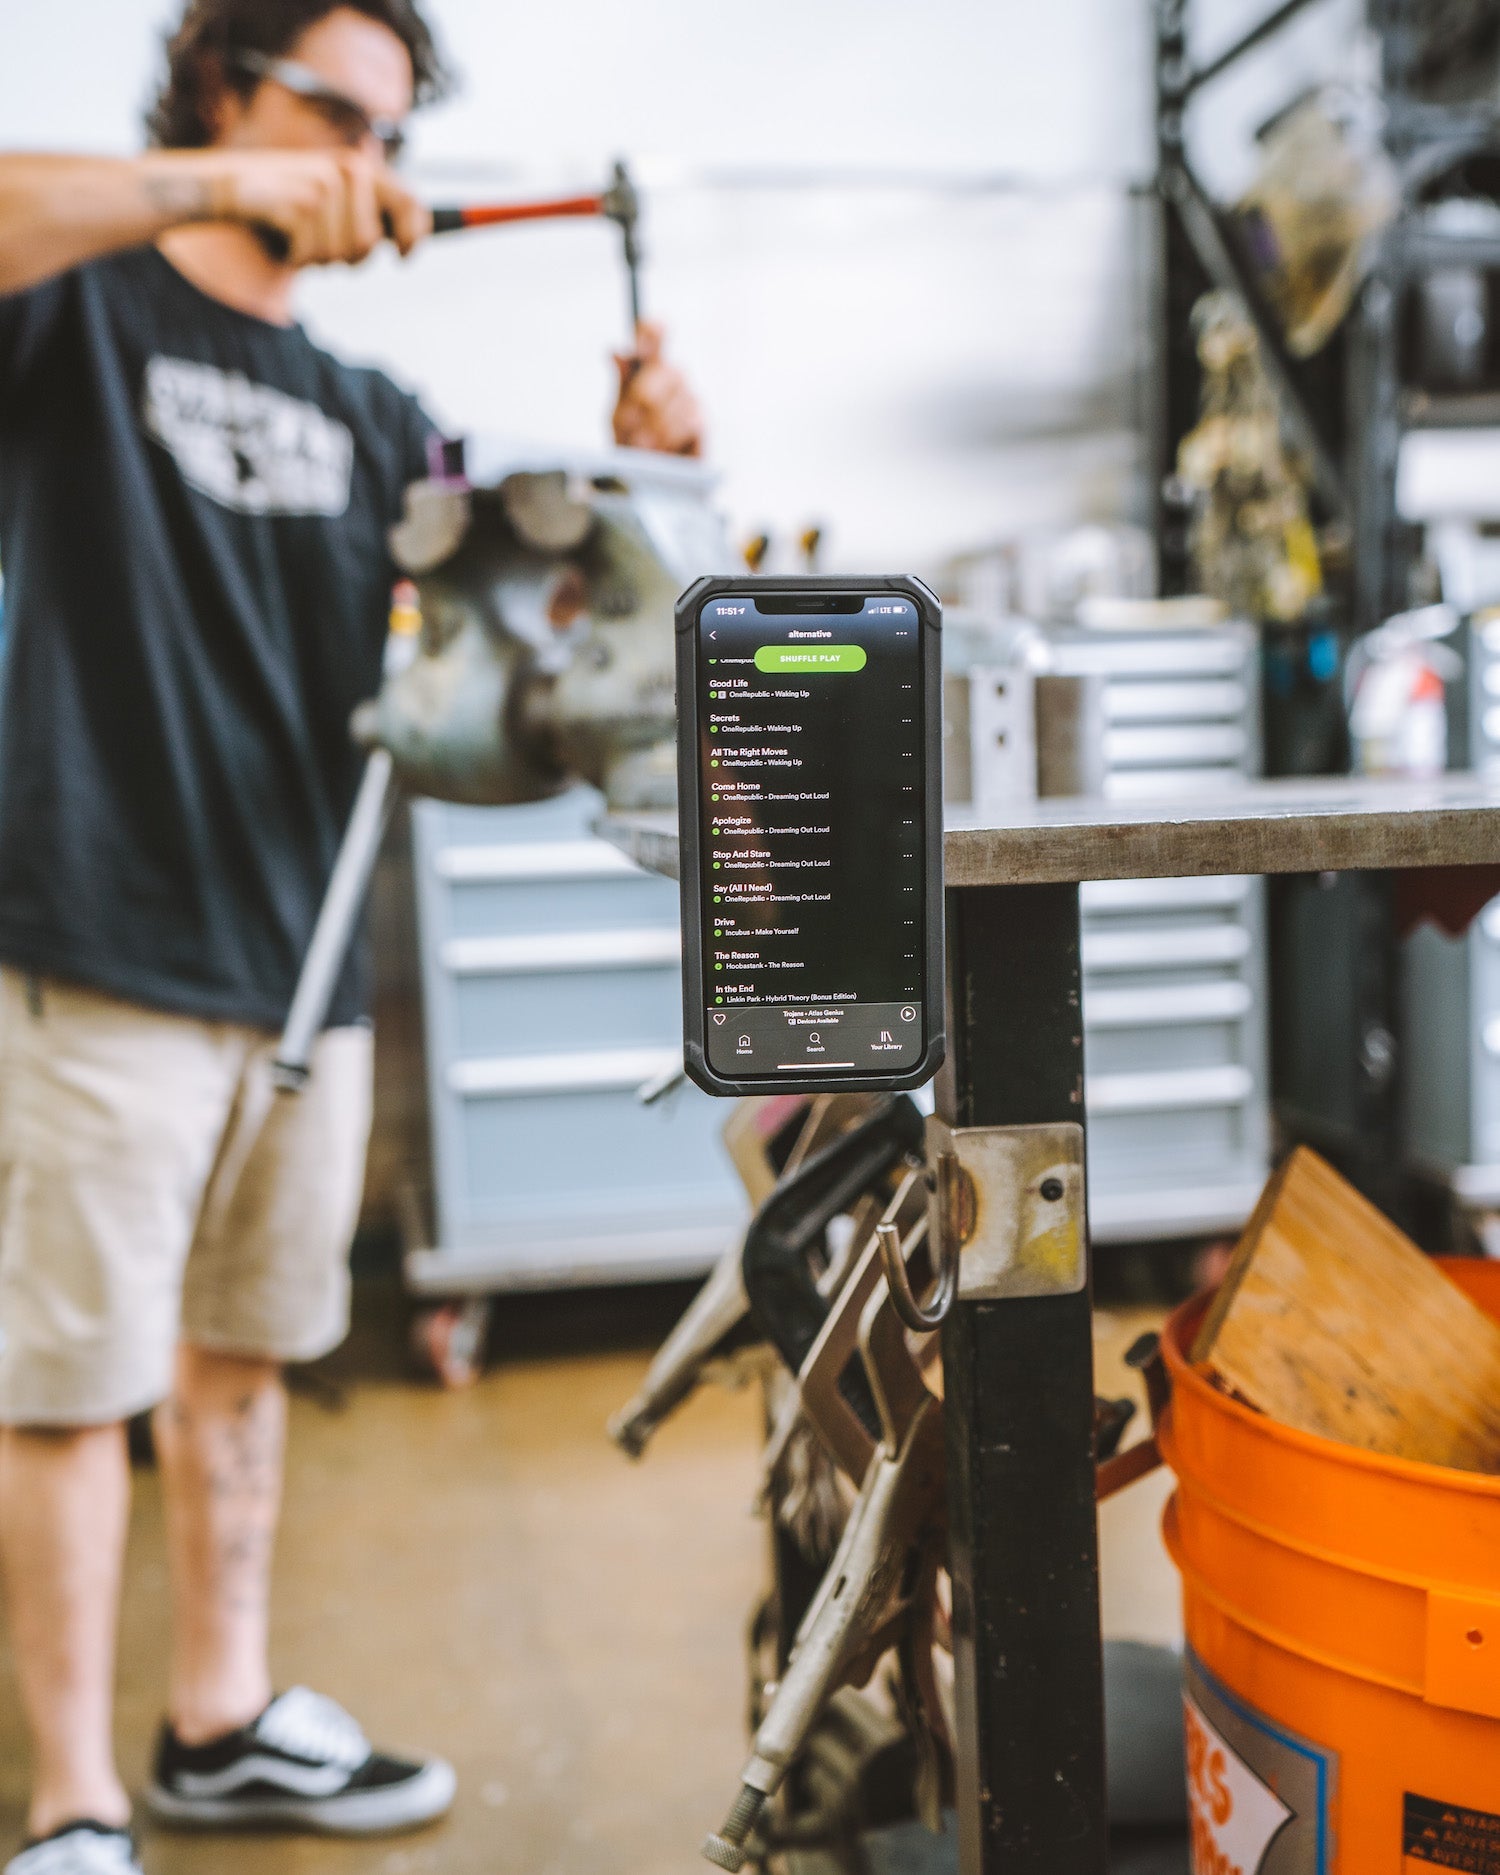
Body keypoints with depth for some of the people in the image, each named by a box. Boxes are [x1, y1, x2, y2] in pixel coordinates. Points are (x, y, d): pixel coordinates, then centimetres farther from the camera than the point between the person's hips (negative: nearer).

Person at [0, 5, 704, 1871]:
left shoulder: (358, 412, 18)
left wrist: (633, 459, -2)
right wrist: (219, 184, -28)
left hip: (301, 956, 6)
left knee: (241, 1358, 16)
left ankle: (221, 1722, 31)